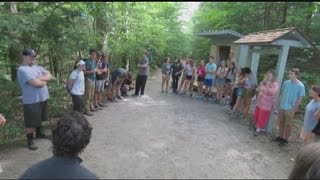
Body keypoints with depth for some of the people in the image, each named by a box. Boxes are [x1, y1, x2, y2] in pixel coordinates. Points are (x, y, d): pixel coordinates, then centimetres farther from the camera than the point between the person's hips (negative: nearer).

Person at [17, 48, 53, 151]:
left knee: (39, 119, 24)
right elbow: (36, 83, -26)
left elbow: (50, 76, 3)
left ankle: (38, 133, 43)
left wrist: (40, 78, -15)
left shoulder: (37, 67, 11)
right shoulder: (22, 70, -17)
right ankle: (30, 141, 17)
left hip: (42, 98, 8)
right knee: (31, 123, 3)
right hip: (31, 101, -8)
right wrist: (45, 81, -6)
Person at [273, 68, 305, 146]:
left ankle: (285, 139, 23)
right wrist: (279, 104, 7)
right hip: (281, 107, 5)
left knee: (288, 125, 8)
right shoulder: (286, 83, -1)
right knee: (281, 122, 16)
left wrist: (294, 109, -10)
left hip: (290, 109, -5)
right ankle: (280, 137, 31)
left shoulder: (300, 86, -14)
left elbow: (300, 99, -10)